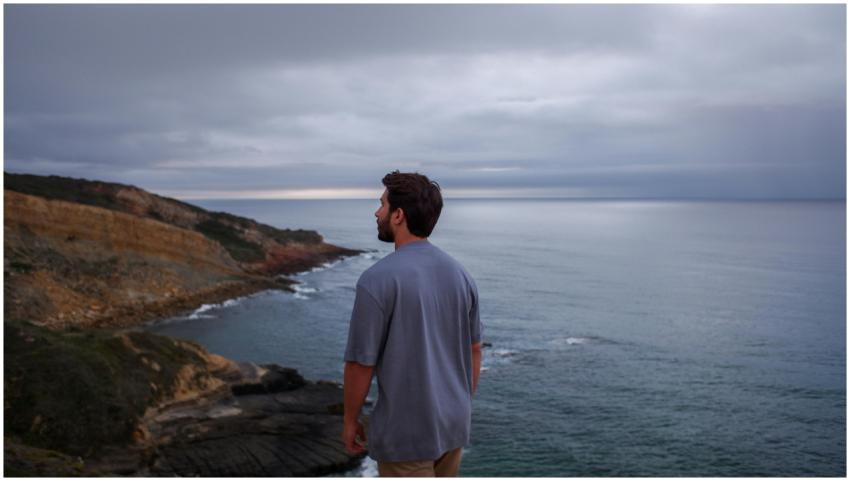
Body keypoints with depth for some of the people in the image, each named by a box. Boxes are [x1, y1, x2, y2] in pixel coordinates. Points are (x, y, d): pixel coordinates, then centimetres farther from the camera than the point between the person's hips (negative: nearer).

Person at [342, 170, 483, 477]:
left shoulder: (377, 280, -21)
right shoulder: (459, 274, 0)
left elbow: (361, 363, -17)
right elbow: (474, 350, 8)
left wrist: (350, 420, -1)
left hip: (406, 432, -6)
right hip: (452, 423, 7)